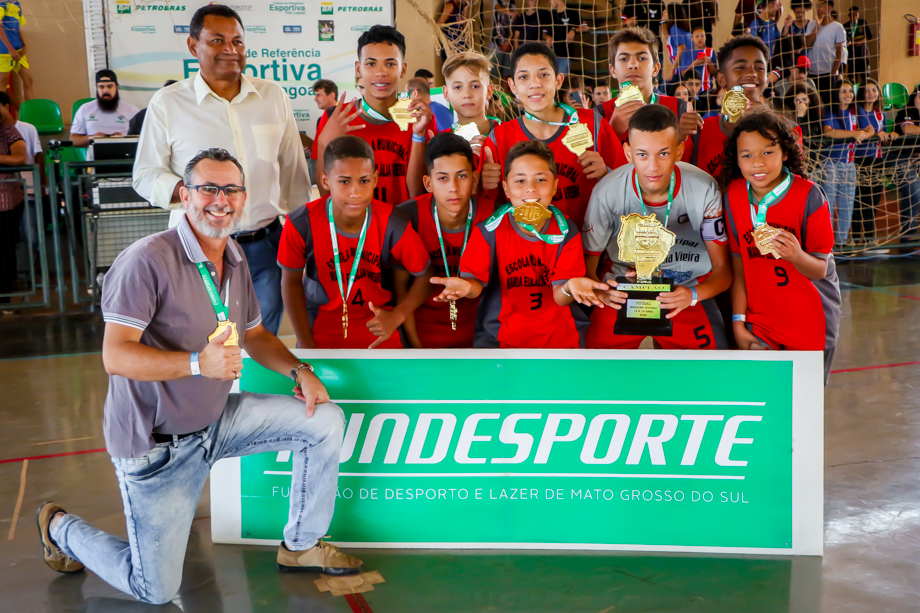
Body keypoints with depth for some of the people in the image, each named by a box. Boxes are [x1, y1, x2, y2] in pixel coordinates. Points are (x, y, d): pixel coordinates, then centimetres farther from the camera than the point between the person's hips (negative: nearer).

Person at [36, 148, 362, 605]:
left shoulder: (234, 259, 4)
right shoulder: (148, 260, -22)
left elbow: (253, 333, 16)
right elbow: (115, 356, -27)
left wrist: (299, 370, -1)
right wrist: (198, 363, -39)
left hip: (217, 420, 7)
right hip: (157, 442, -7)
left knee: (325, 421, -2)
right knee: (156, 592, 0)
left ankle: (301, 545, 15)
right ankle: (60, 527, 28)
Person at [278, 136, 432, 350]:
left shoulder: (393, 225, -21)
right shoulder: (301, 224, -21)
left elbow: (425, 276, -6)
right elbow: (291, 282, -6)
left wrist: (397, 316, -21)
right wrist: (306, 346, -8)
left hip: (378, 330, 0)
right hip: (320, 329, 0)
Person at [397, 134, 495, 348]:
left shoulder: (492, 216, -11)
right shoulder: (407, 216, -13)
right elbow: (400, 287, -7)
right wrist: (416, 345, -7)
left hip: (476, 333, 1)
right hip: (424, 332, -1)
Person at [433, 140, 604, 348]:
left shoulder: (566, 232, -5)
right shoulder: (488, 230, -6)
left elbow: (559, 297, -7)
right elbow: (477, 281, -5)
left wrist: (569, 287, -31)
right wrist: (467, 286, -29)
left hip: (559, 334, 1)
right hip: (500, 335, -1)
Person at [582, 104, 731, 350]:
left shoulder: (703, 189, -15)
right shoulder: (608, 192, -15)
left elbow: (722, 269, -9)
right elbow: (587, 266, -6)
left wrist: (693, 294, -31)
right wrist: (600, 292, -30)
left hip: (687, 288, 1)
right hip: (622, 287, 0)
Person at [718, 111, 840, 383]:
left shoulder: (808, 195, -16)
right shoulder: (732, 196, -6)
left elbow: (820, 270, -14)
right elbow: (738, 265, 1)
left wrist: (796, 255, -36)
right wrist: (738, 321, -2)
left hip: (811, 319, -2)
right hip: (760, 318, 2)